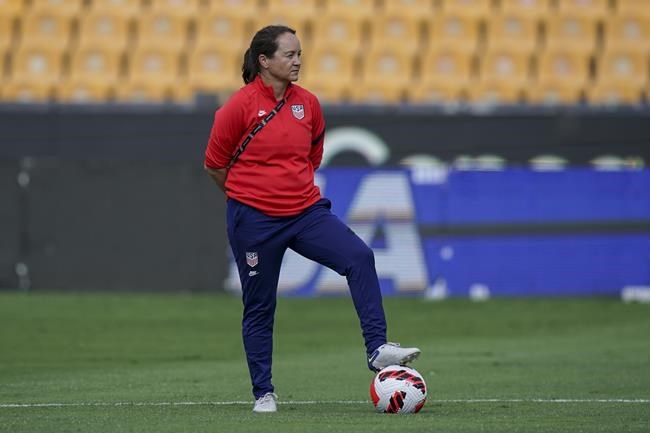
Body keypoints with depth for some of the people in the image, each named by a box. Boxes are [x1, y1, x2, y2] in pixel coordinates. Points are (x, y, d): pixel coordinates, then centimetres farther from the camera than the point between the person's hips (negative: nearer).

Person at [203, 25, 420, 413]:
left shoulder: (307, 104, 3)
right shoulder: (241, 106, -11)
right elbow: (215, 164, 0)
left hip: (305, 211, 4)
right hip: (254, 221, -4)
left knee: (359, 256, -19)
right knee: (260, 307, 5)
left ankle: (377, 349, -21)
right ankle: (263, 393, 18)